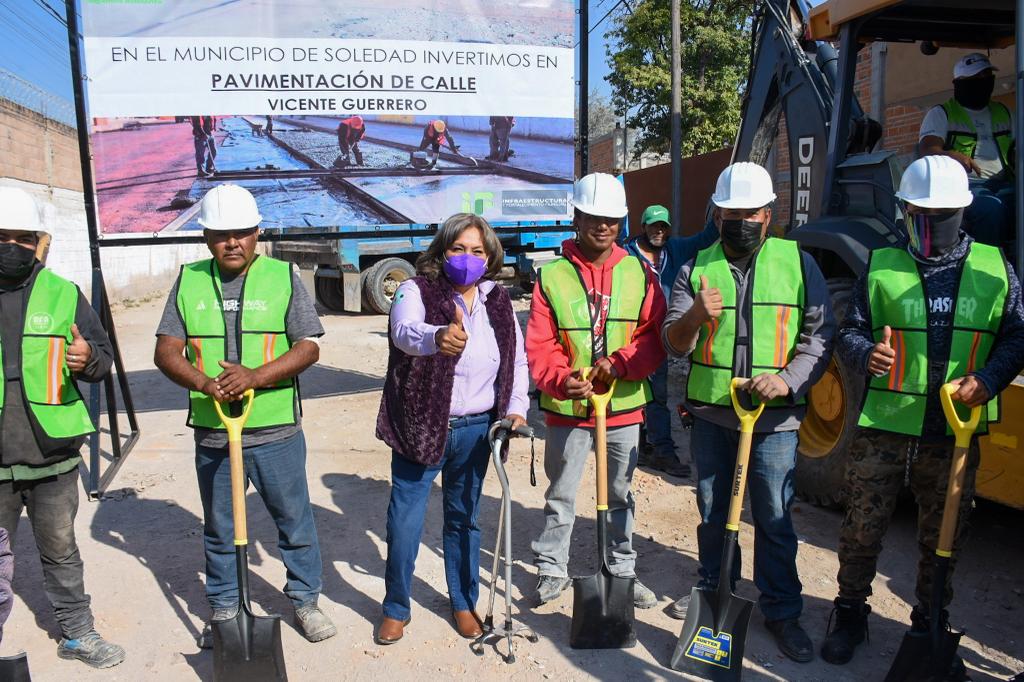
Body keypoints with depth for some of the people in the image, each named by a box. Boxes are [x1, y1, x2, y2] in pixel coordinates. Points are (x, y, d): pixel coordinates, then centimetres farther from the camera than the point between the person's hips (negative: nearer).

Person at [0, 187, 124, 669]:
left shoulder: (63, 294, 1)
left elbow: (104, 353, 2)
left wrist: (90, 359, -21)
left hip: (52, 457, 1)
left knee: (60, 552, 17)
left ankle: (77, 633, 32)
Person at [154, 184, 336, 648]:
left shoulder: (283, 278, -2)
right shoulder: (189, 281, 4)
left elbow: (309, 347, -7)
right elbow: (166, 352, -1)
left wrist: (257, 375, -22)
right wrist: (204, 382, -20)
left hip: (276, 432, -2)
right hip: (211, 433, 2)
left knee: (295, 520, 10)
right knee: (218, 527, 17)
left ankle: (305, 600, 30)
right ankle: (223, 609, 36)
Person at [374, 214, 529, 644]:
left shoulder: (498, 302, 6)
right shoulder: (417, 290, -9)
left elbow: (518, 360, 12)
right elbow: (404, 330, -31)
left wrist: (516, 408, -3)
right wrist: (437, 336, -53)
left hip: (475, 430, 4)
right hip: (420, 427, -3)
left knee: (464, 518, 17)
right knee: (404, 523, 2)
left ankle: (464, 602, 36)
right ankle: (396, 608, 25)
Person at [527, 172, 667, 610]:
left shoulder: (639, 273, 1)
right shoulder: (551, 275, -4)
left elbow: (654, 336, -1)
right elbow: (539, 346, -9)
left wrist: (620, 363, -18)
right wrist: (560, 380, -27)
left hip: (624, 404, 2)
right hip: (566, 407, -2)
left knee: (620, 494, 17)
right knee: (561, 495, 11)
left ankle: (623, 570, 34)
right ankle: (552, 569, 29)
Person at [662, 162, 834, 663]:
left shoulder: (798, 262, 2)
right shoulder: (696, 269, 4)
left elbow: (820, 333, 0)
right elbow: (674, 343, -2)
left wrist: (789, 380, -16)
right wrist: (695, 316, -24)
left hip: (774, 416, -1)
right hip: (710, 413, 2)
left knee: (774, 518, 4)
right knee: (712, 510, 15)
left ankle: (782, 611, 21)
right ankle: (714, 589, 35)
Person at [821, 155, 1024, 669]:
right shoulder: (881, 265, 3)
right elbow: (850, 333, 4)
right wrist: (867, 354, -18)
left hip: (955, 431, 1)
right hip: (883, 426, -1)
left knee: (943, 536, 14)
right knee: (862, 528, 5)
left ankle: (930, 624, 34)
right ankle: (851, 614, 26)